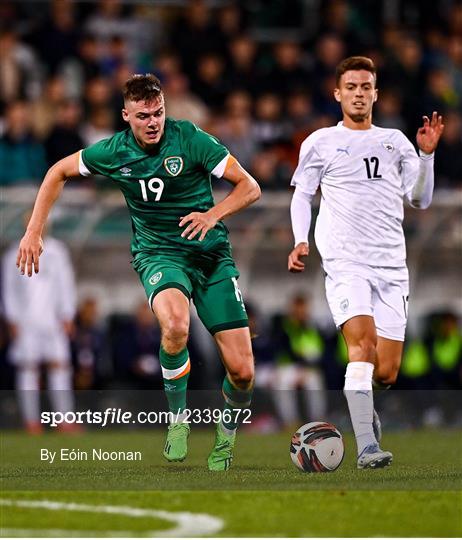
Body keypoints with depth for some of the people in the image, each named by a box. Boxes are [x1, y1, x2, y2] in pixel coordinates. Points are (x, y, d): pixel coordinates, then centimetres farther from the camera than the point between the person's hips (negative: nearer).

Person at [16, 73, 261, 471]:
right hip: (158, 254, 0)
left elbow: (249, 187, -8)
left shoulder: (190, 139, -11)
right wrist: (34, 232, 7)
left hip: (212, 254, 0)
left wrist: (214, 214, -26)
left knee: (242, 371, -8)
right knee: (176, 325, -37)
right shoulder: (113, 152, -4)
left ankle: (226, 437, 24)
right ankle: (178, 418, -14)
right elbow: (59, 173, 14)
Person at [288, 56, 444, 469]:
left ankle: (363, 407, 33)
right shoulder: (320, 142, 9)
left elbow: (419, 199, 12)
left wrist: (426, 155, -2)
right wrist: (301, 241, -1)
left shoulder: (395, 141, 16)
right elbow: (302, 194, 14)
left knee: (386, 372, -2)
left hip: (392, 265, 3)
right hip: (345, 261, -3)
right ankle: (367, 448, -30)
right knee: (362, 341, -26)